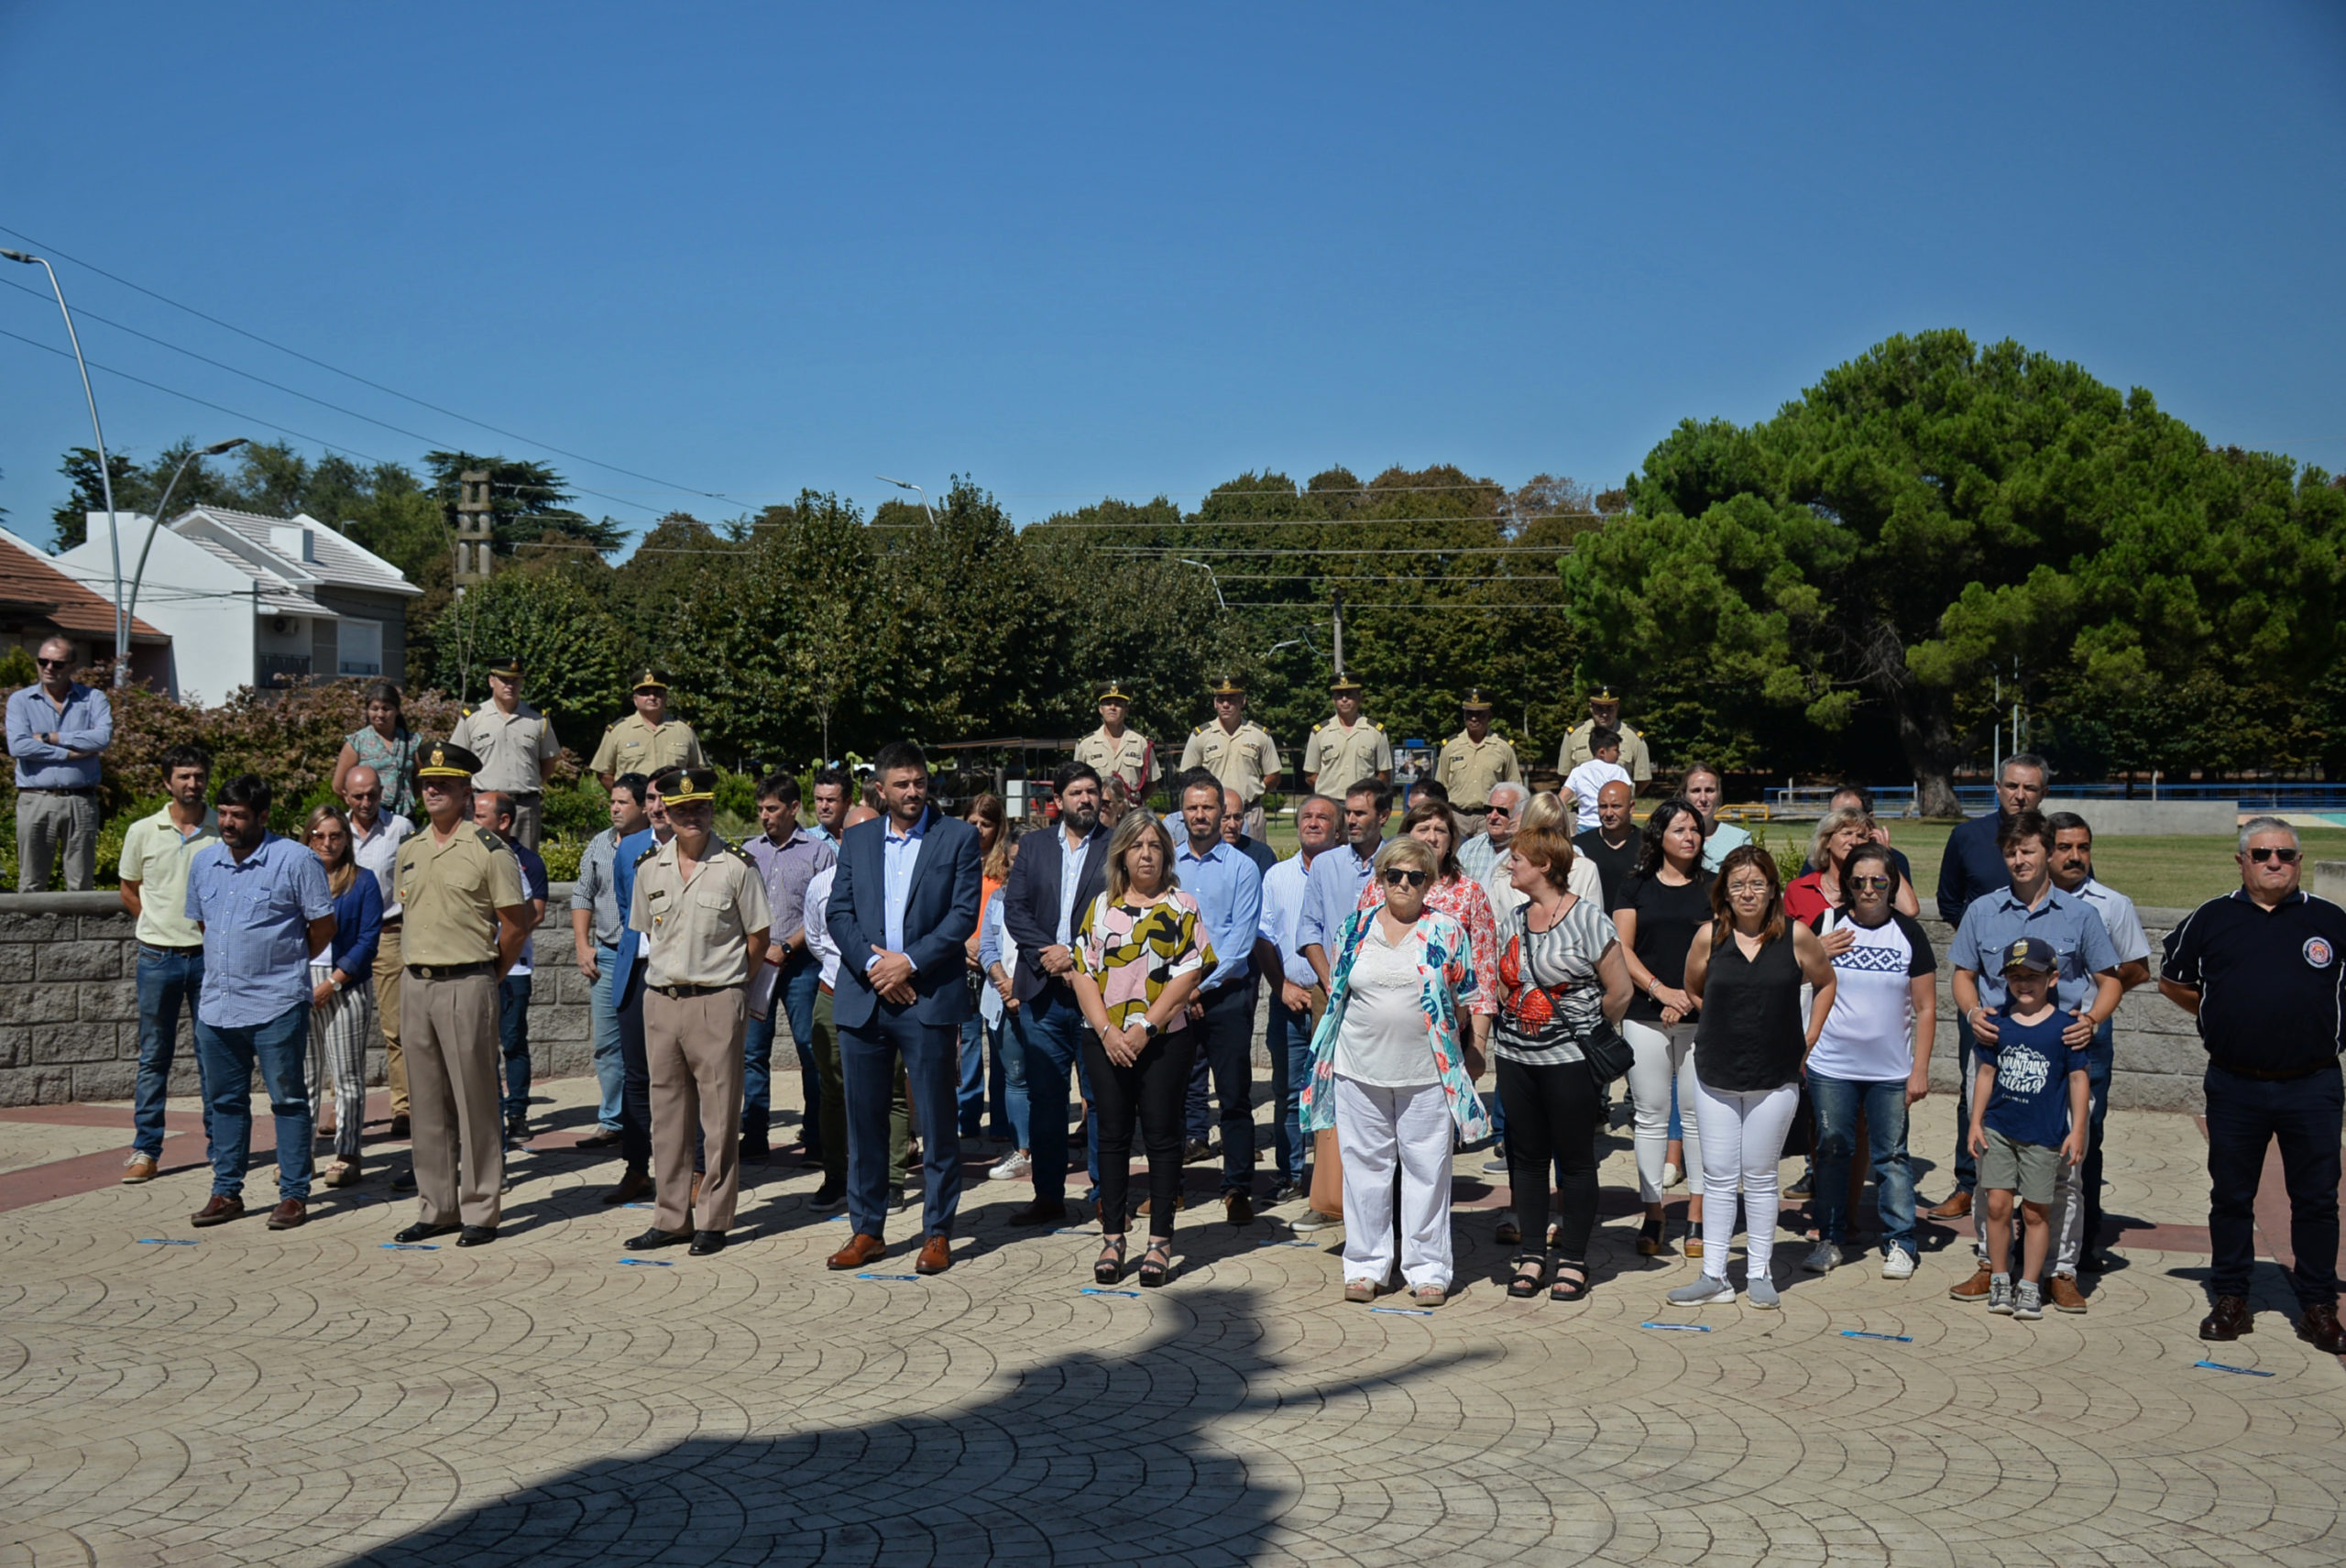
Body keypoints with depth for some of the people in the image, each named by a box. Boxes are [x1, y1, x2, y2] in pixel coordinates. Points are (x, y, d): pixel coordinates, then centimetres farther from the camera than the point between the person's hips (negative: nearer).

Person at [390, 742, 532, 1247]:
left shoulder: (488, 849, -7)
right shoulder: (408, 850, 13)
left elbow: (517, 923, -4)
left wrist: (486, 975, 2)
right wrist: (422, 966, 16)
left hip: (467, 984, -6)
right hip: (416, 984, 6)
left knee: (474, 1100, -2)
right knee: (428, 1102, 10)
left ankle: (481, 1211, 4)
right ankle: (436, 1209, 18)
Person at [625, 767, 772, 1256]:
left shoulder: (737, 866, -4)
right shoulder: (649, 869, 8)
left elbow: (758, 936, 3)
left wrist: (729, 982, 6)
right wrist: (669, 977, 14)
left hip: (717, 1002, -4)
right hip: (660, 1000, 4)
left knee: (719, 1116, 0)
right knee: (667, 1114, 9)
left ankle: (714, 1221, 9)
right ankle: (671, 1219, 18)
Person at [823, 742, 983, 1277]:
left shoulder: (958, 837, 3)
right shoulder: (857, 841, 13)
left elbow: (964, 913, -5)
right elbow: (838, 912, 6)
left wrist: (908, 961, -13)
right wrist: (872, 963, -10)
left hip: (929, 998, -3)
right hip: (862, 998, 3)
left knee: (937, 1122, 2)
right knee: (864, 1119, 8)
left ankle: (938, 1232, 12)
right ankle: (866, 1230, 19)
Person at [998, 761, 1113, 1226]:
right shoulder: (1033, 846, 13)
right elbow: (1014, 910, 5)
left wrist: (1074, 956, -13)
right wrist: (1049, 955, -9)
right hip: (1042, 991, 3)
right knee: (1044, 1097, 6)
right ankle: (1048, 1196, 15)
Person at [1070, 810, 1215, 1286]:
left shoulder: (1182, 907, 3)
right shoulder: (1101, 906, 11)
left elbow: (1188, 974, -6)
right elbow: (1083, 971, 4)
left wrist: (1145, 1027, -13)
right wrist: (1106, 1031, -9)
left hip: (1165, 1039, -2)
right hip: (1106, 1041, 3)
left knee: (1161, 1135, 1)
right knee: (1112, 1135, 6)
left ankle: (1160, 1241, 8)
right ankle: (1112, 1238, 14)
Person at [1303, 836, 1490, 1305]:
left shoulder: (1448, 930, 1)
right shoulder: (1354, 928, 7)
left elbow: (1467, 997, 6)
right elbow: (1335, 994, 14)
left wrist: (1469, 1051, 6)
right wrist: (1325, 1053, 14)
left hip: (1426, 1072, -2)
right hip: (1360, 1069, 2)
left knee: (1427, 1170, 3)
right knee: (1363, 1166, 7)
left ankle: (1427, 1269, 14)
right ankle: (1365, 1265, 19)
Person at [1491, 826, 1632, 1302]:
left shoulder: (1587, 920, -9)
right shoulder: (1512, 920, 9)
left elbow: (1619, 992, -6)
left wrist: (1582, 1027, 5)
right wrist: (1518, 1016, 9)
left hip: (1570, 1059, -6)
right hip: (1516, 1056, 6)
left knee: (1575, 1159, 3)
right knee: (1526, 1156, 9)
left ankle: (1573, 1261, 13)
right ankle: (1532, 1255, 18)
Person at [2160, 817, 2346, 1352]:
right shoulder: (2211, 920, 5)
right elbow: (2172, 981, 15)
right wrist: (2223, 1019, 7)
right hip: (2235, 1086, 1)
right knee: (2230, 1197, 8)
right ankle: (2229, 1298, 19)